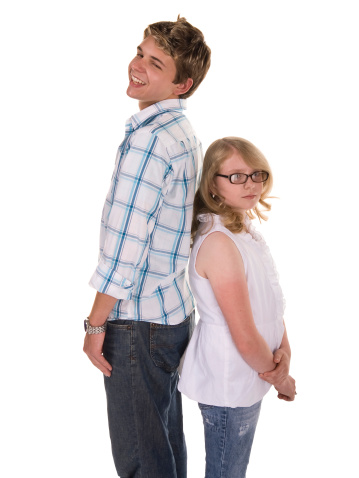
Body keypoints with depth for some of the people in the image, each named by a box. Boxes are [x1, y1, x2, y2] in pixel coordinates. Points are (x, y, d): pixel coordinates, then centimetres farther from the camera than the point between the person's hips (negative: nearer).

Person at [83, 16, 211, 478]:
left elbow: (125, 243, -22)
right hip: (175, 311, 9)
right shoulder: (185, 133, 10)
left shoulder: (148, 138, -20)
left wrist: (95, 324, -13)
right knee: (166, 436, 23)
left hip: (138, 320, -9)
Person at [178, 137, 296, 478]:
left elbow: (270, 300, 7)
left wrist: (284, 351, -9)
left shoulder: (246, 229, 4)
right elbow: (246, 339, -25)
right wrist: (280, 377, -9)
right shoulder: (219, 242, -27)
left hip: (248, 374, 9)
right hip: (229, 385, -9)